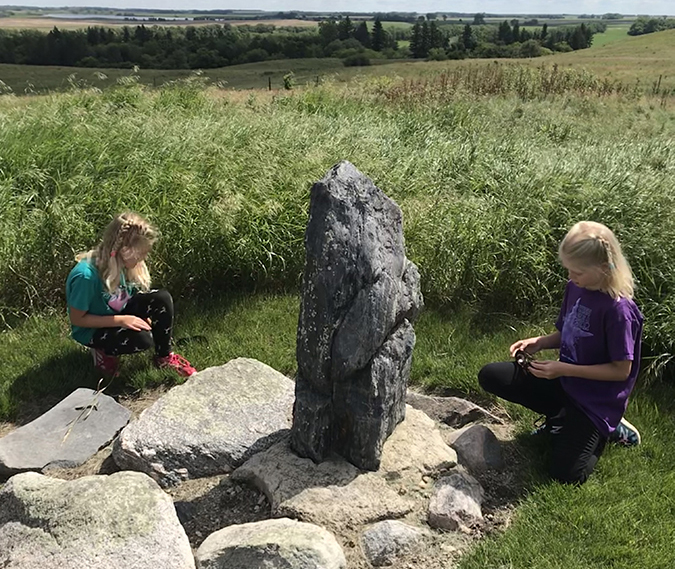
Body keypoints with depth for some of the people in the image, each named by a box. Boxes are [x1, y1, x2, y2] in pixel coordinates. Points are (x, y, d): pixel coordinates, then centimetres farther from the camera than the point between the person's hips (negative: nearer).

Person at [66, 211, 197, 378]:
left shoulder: (121, 262, -13)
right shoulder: (86, 275, -33)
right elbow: (77, 319, -23)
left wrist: (142, 316, -12)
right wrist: (121, 320, -27)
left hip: (119, 311, 6)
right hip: (92, 330, -6)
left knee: (162, 299, -19)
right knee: (143, 338, -31)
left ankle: (164, 357, -2)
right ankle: (103, 351, 0)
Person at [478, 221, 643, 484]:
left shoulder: (618, 310, -25)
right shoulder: (575, 287, -3)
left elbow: (621, 371, -20)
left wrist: (562, 369, -23)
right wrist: (539, 342, -8)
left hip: (597, 399, -7)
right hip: (565, 381, 7)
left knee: (565, 474, -12)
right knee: (490, 376, -7)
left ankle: (609, 428, 13)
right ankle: (562, 416, 6)